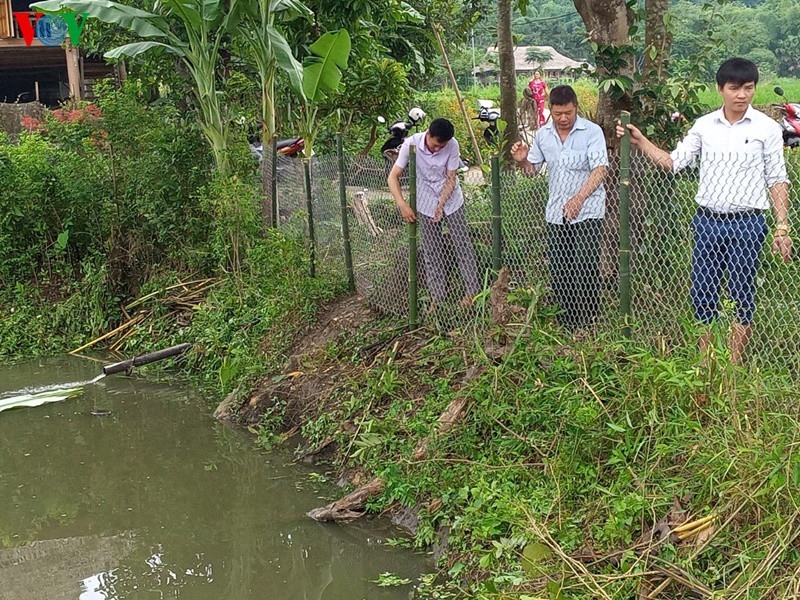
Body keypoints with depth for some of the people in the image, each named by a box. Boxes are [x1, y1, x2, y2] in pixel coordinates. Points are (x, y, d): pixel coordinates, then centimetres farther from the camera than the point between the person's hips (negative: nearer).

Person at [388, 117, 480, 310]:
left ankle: (472, 290, 13)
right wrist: (402, 204, -29)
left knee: (462, 244, 2)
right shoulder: (411, 144, -21)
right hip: (426, 204, 0)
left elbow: (451, 178, -12)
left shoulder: (452, 145, -20)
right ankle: (438, 295, 13)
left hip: (451, 200, 0)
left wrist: (441, 205, -23)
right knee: (432, 250, 5)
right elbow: (393, 176, -18)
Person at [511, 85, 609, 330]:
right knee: (558, 267, 6)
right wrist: (522, 161, -8)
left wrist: (579, 198, -31)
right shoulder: (542, 135, 7)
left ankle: (587, 316, 4)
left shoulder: (592, 132, -8)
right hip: (556, 213, 5)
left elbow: (600, 169, -16)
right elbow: (532, 170, 16)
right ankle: (565, 313, 19)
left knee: (584, 266, -8)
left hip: (587, 211, -5)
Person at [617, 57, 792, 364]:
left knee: (741, 296, 4)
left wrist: (782, 227, -6)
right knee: (702, 294, 7)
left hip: (746, 224, -3)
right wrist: (640, 141, -5)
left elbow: (777, 180, -2)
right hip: (707, 221, 3)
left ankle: (734, 367, 15)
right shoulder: (704, 125, 5)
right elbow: (674, 161, 5)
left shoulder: (767, 128, -3)